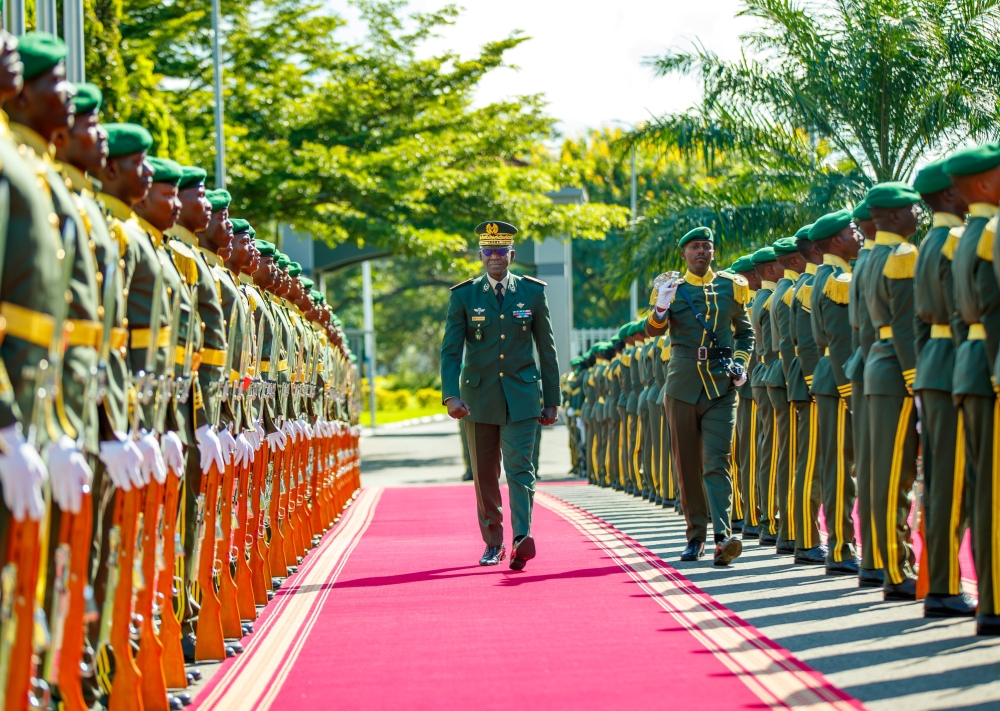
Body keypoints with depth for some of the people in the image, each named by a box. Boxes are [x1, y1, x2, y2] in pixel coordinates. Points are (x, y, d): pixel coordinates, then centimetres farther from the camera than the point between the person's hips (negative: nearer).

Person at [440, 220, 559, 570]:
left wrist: (552, 400, 7)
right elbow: (450, 350, -2)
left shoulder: (533, 292, 4)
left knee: (519, 467, -14)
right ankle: (493, 544, 18)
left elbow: (547, 349, 8)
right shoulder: (463, 295, 2)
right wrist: (451, 395, -16)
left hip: (521, 395, -1)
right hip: (478, 396, 1)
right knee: (485, 475, 7)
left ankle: (523, 538, -26)